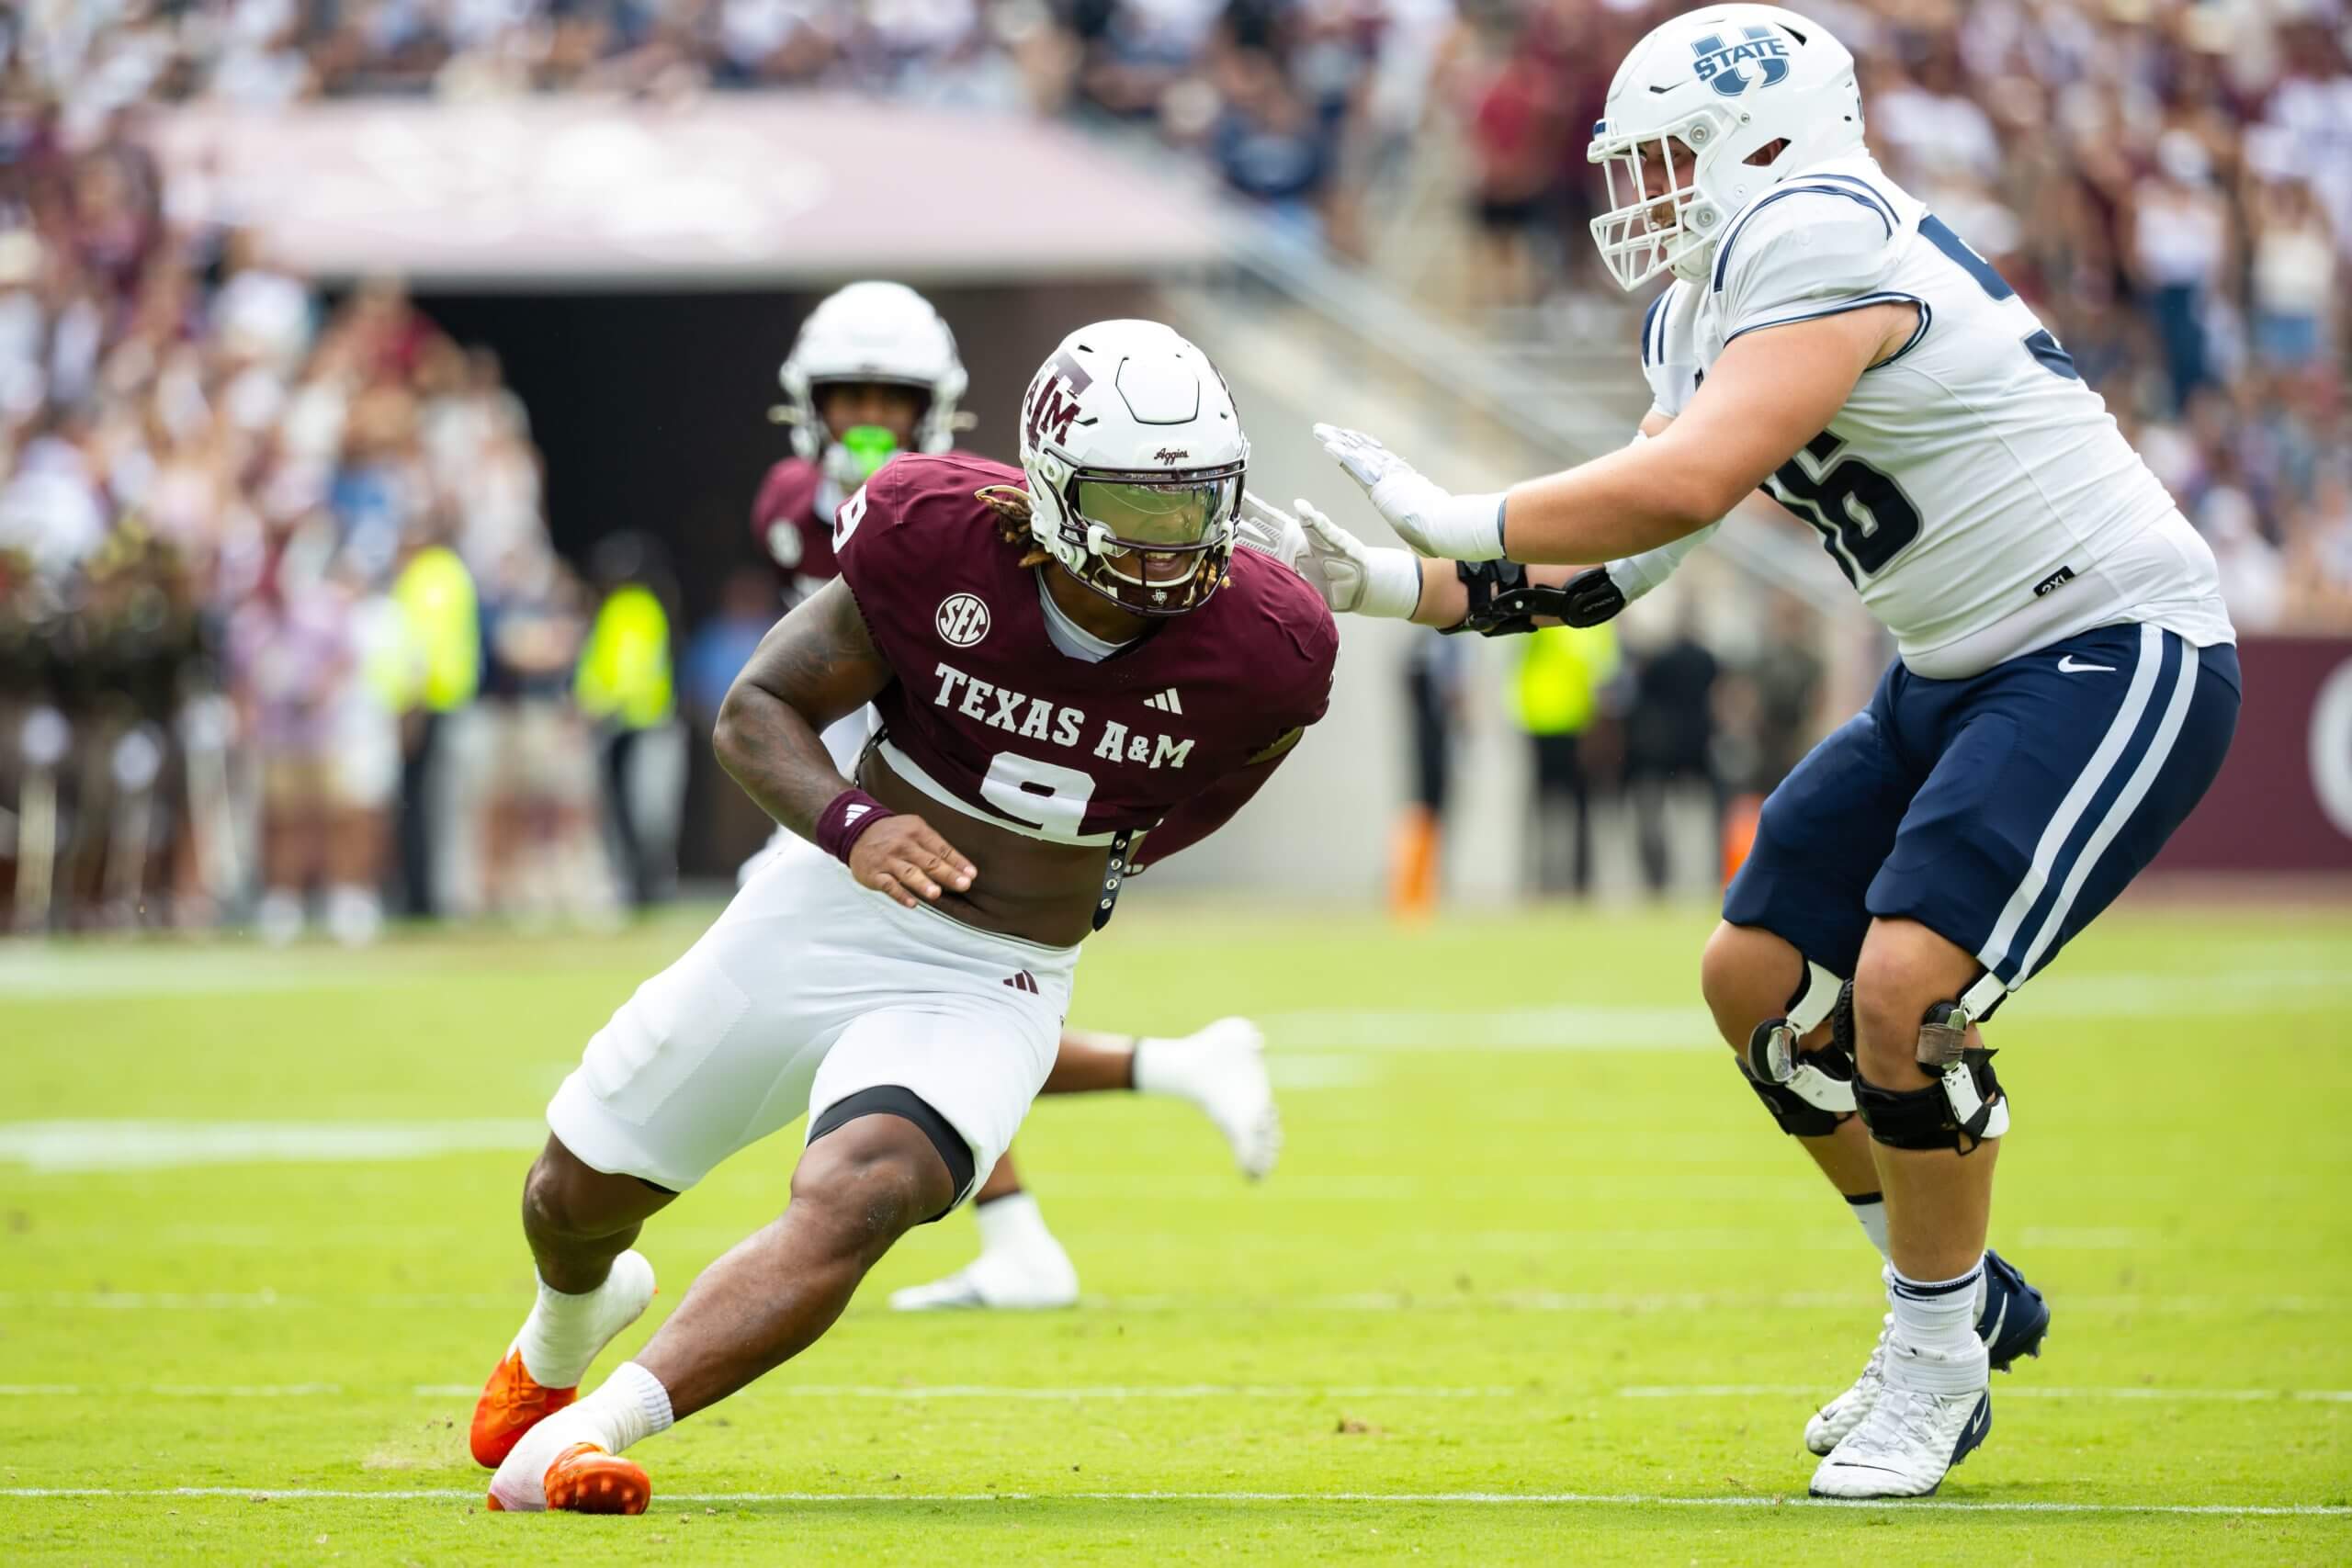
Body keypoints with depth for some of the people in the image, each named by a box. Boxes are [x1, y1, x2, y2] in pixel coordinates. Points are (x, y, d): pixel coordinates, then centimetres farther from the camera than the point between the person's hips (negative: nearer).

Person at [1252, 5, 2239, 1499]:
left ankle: (1940, 1358, -1)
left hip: (2118, 657, -10)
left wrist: (1459, 522, -17)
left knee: (1907, 987, -21)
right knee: (1761, 979, 8)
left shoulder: (1821, 243, -21)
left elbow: (1682, 489, -30)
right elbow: (1605, 568, 14)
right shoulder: (1711, 312, 11)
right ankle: (1963, 1300, 24)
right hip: (1962, 676, 10)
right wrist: (1389, 587, 6)